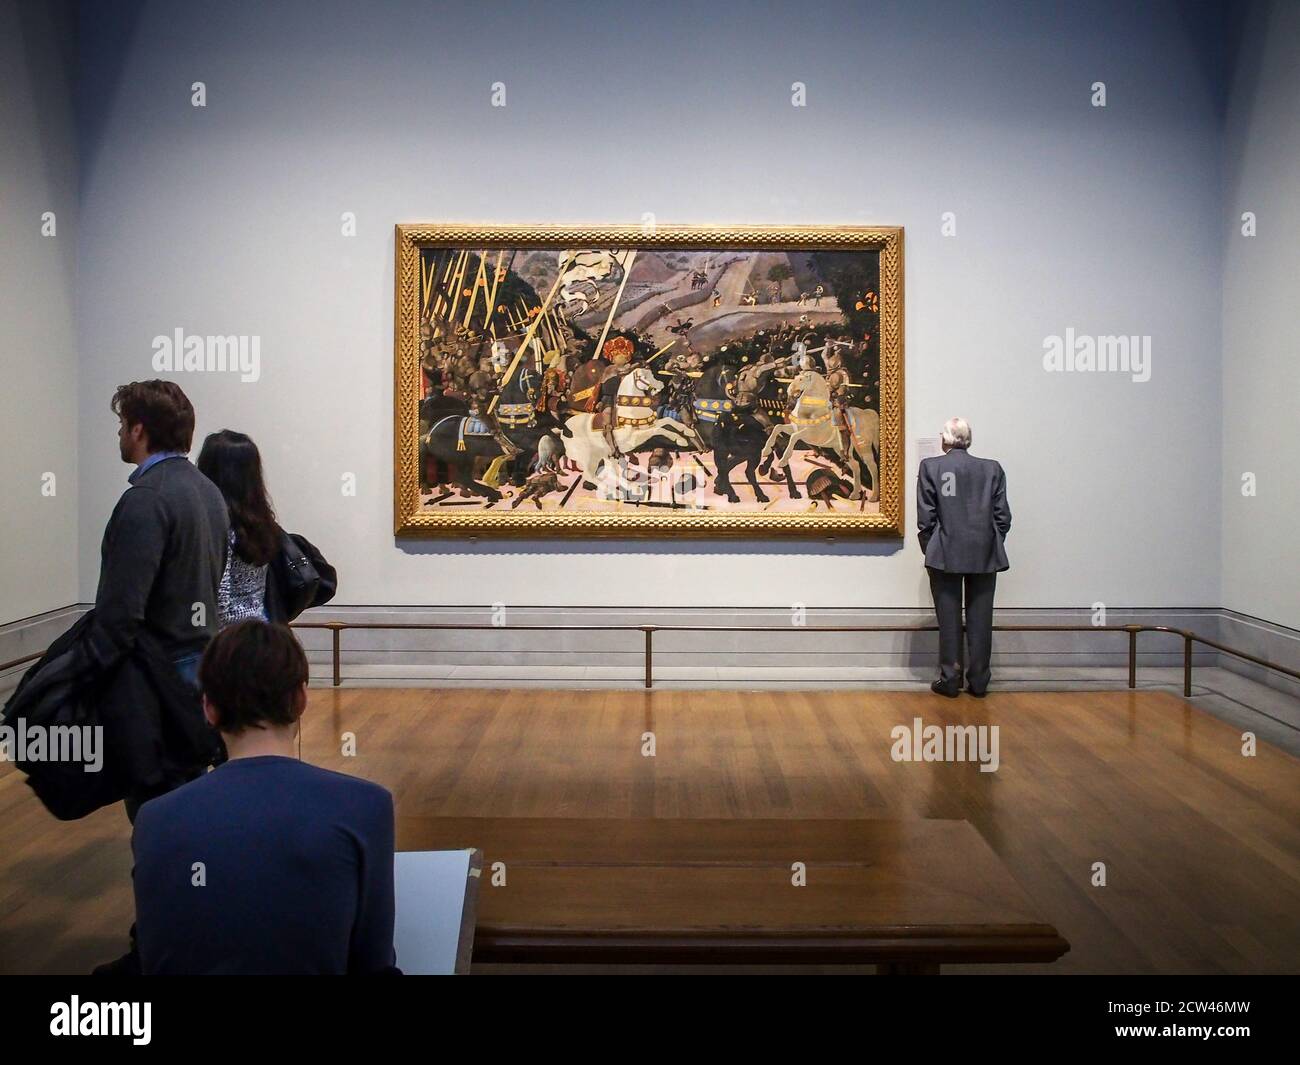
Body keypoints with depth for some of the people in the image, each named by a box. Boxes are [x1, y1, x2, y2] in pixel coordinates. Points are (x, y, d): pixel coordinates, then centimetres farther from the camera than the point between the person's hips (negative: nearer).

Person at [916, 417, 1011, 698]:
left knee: (949, 620, 5)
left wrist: (930, 550, 7)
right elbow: (1002, 516, 3)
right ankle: (978, 680, 12)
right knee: (980, 619, 7)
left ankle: (950, 680, 9)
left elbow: (926, 517, -4)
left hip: (946, 556, -2)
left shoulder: (930, 467, -3)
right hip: (985, 556, 2)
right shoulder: (992, 469, 4)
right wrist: (993, 546, 14)